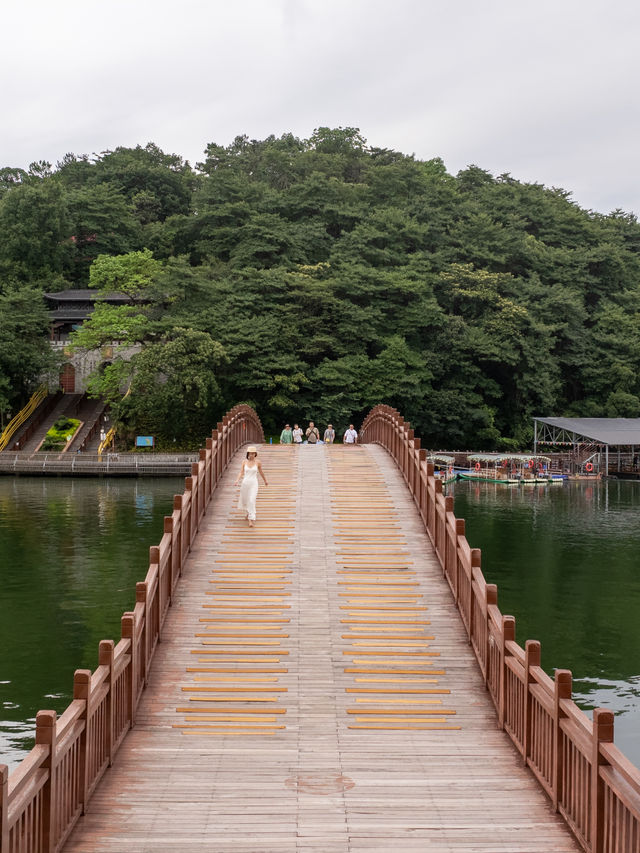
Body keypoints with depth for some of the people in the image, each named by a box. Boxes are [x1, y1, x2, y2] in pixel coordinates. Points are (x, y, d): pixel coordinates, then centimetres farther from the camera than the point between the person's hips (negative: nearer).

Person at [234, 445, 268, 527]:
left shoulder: (257, 462, -5)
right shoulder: (244, 461, -2)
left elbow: (261, 472, 10)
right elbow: (241, 473, -3)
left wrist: (265, 481, 21)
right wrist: (237, 480, -21)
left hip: (253, 483, -3)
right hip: (245, 482, 3)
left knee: (251, 501, -13)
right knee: (244, 499, 17)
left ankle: (251, 520, -13)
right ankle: (248, 513, 47)